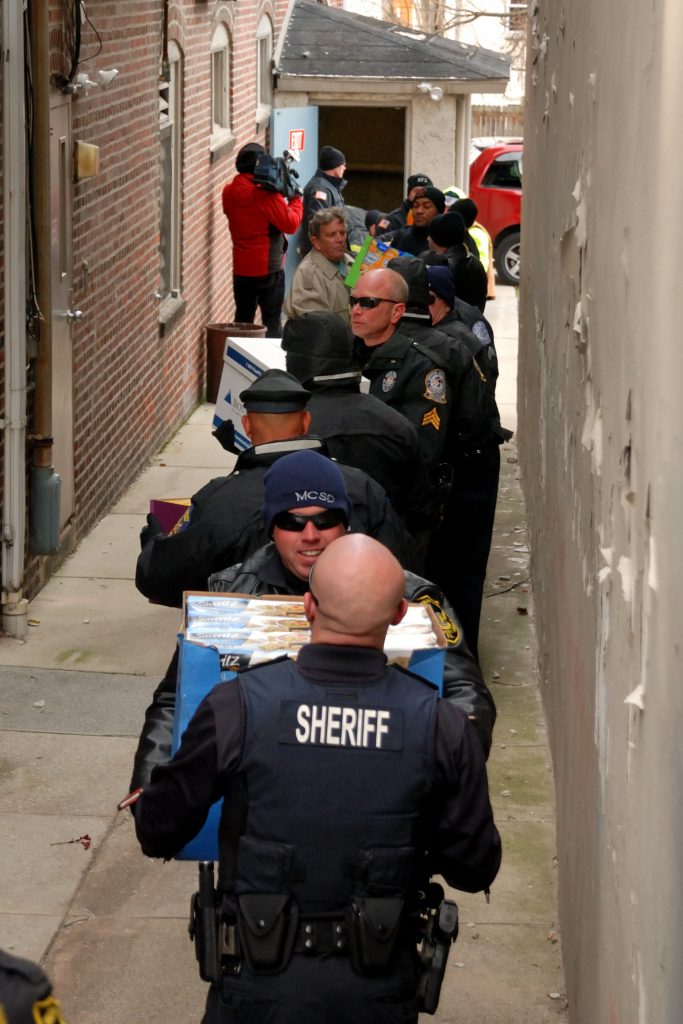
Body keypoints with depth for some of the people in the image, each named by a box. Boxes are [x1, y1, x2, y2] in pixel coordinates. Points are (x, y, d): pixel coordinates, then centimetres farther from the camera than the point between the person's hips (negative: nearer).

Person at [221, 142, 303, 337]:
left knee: (242, 320, 13)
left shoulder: (229, 192, 3)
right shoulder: (266, 193, -17)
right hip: (268, 268, -6)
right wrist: (296, 199, -1)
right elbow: (291, 224, -15)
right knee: (272, 321, 1)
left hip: (241, 269, 6)